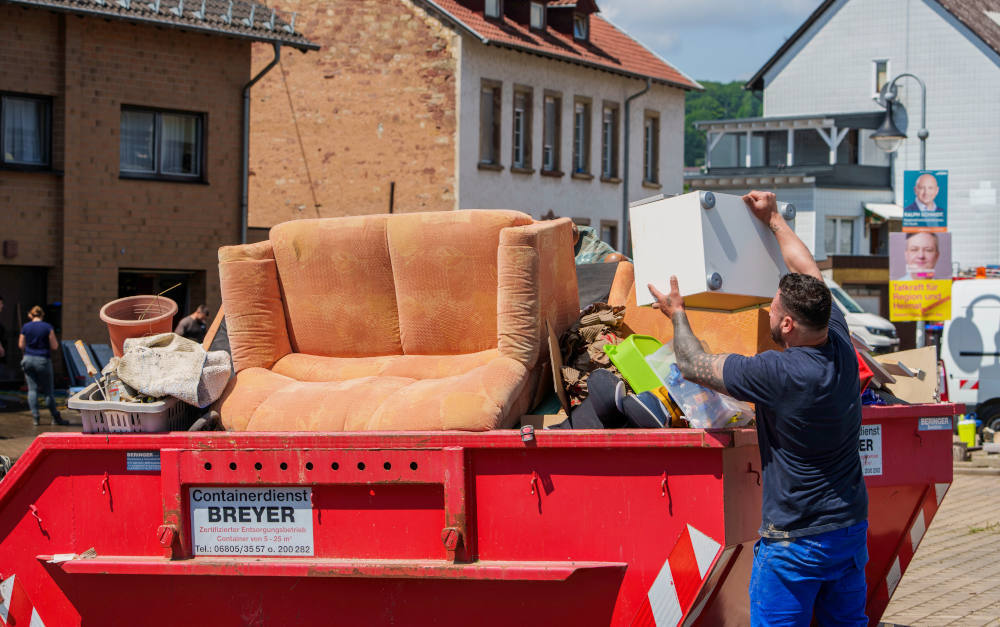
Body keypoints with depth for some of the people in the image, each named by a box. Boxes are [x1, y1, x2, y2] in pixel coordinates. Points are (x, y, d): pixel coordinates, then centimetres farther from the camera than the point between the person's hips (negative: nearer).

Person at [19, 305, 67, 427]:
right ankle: (55, 417, 8)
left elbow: (21, 345, 7)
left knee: (32, 389, 6)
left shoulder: (25, 327, 2)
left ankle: (35, 417, 0)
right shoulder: (48, 327, -6)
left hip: (28, 359, 2)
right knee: (48, 390, 4)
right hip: (43, 360, -2)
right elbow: (54, 346, -7)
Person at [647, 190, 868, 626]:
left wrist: (677, 314, 9)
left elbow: (693, 365, -9)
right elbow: (811, 274, 15)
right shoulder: (841, 347, -3)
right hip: (852, 528, 8)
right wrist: (773, 219, 27)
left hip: (796, 541, -7)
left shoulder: (778, 373, -23)